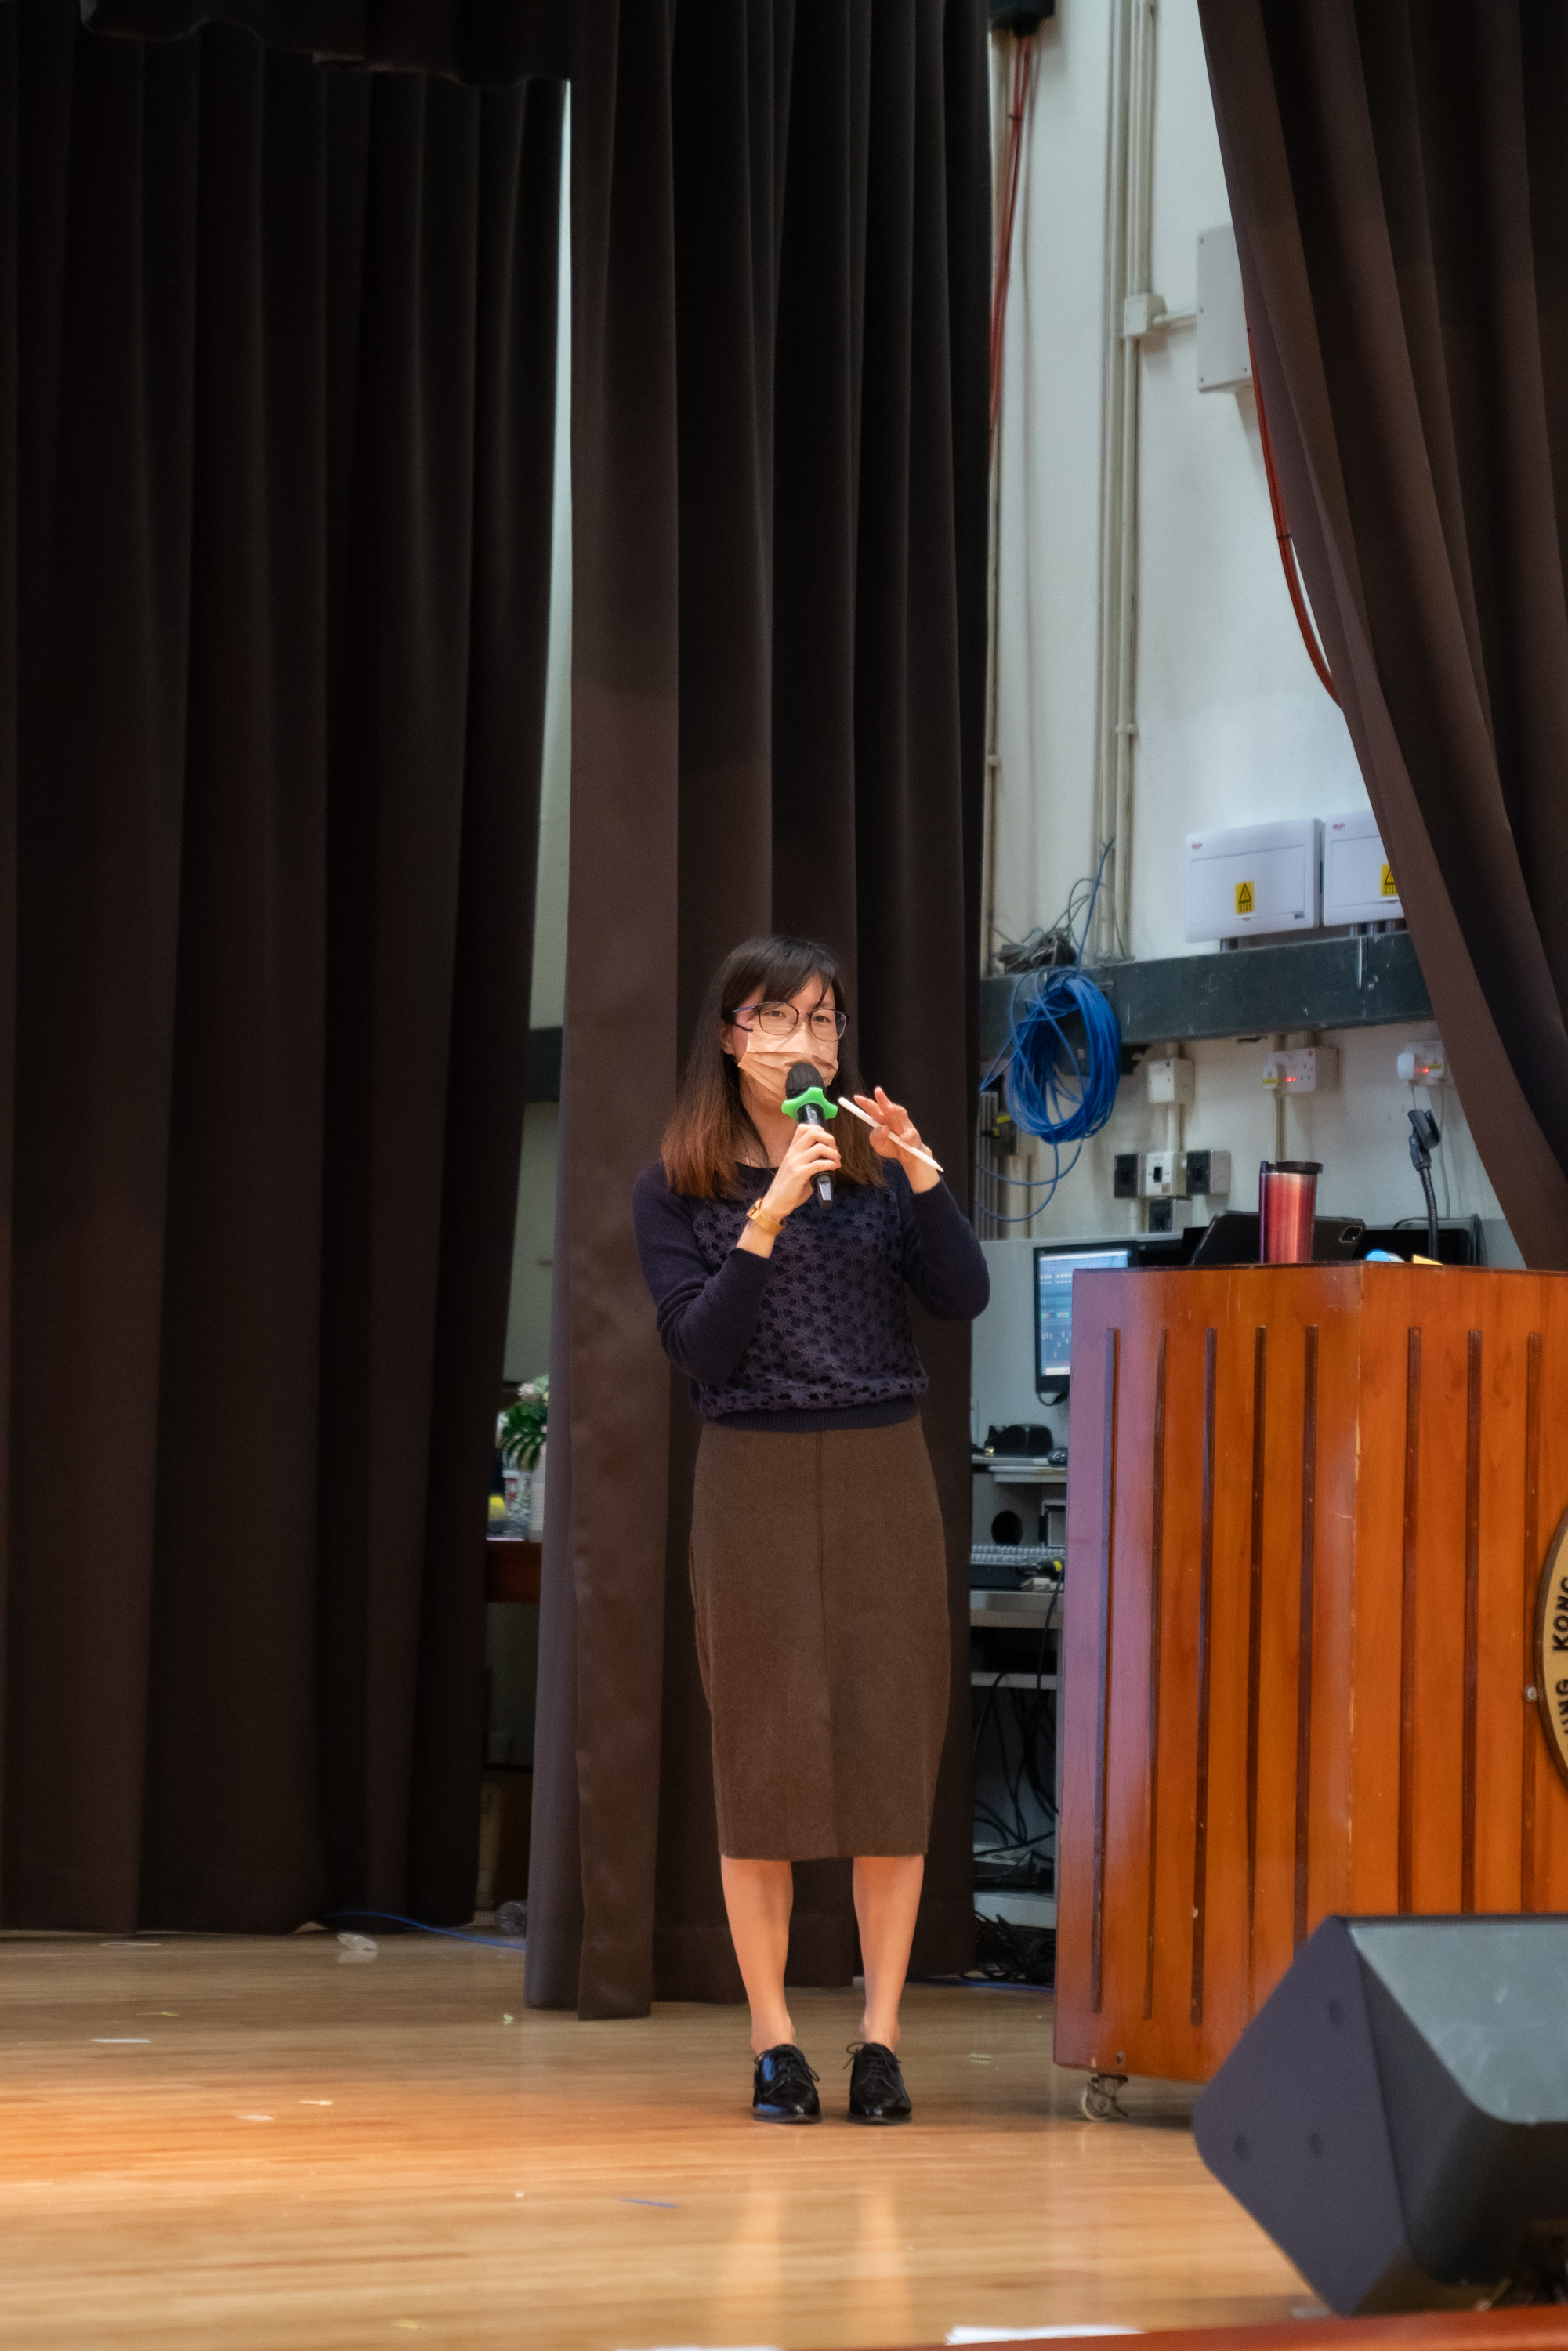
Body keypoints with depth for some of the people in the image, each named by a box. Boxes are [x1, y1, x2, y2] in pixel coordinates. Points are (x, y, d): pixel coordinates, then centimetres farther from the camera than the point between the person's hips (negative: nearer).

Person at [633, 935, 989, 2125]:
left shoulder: (878, 1163, 8)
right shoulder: (678, 1187, 1)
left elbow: (965, 1298, -2)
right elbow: (698, 1346, -9)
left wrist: (919, 1171, -14)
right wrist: (771, 1214, -19)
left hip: (884, 1473, 2)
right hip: (758, 1478, -2)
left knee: (893, 1749, 0)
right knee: (764, 1758, -1)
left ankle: (881, 2038, 6)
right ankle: (774, 2044, 6)